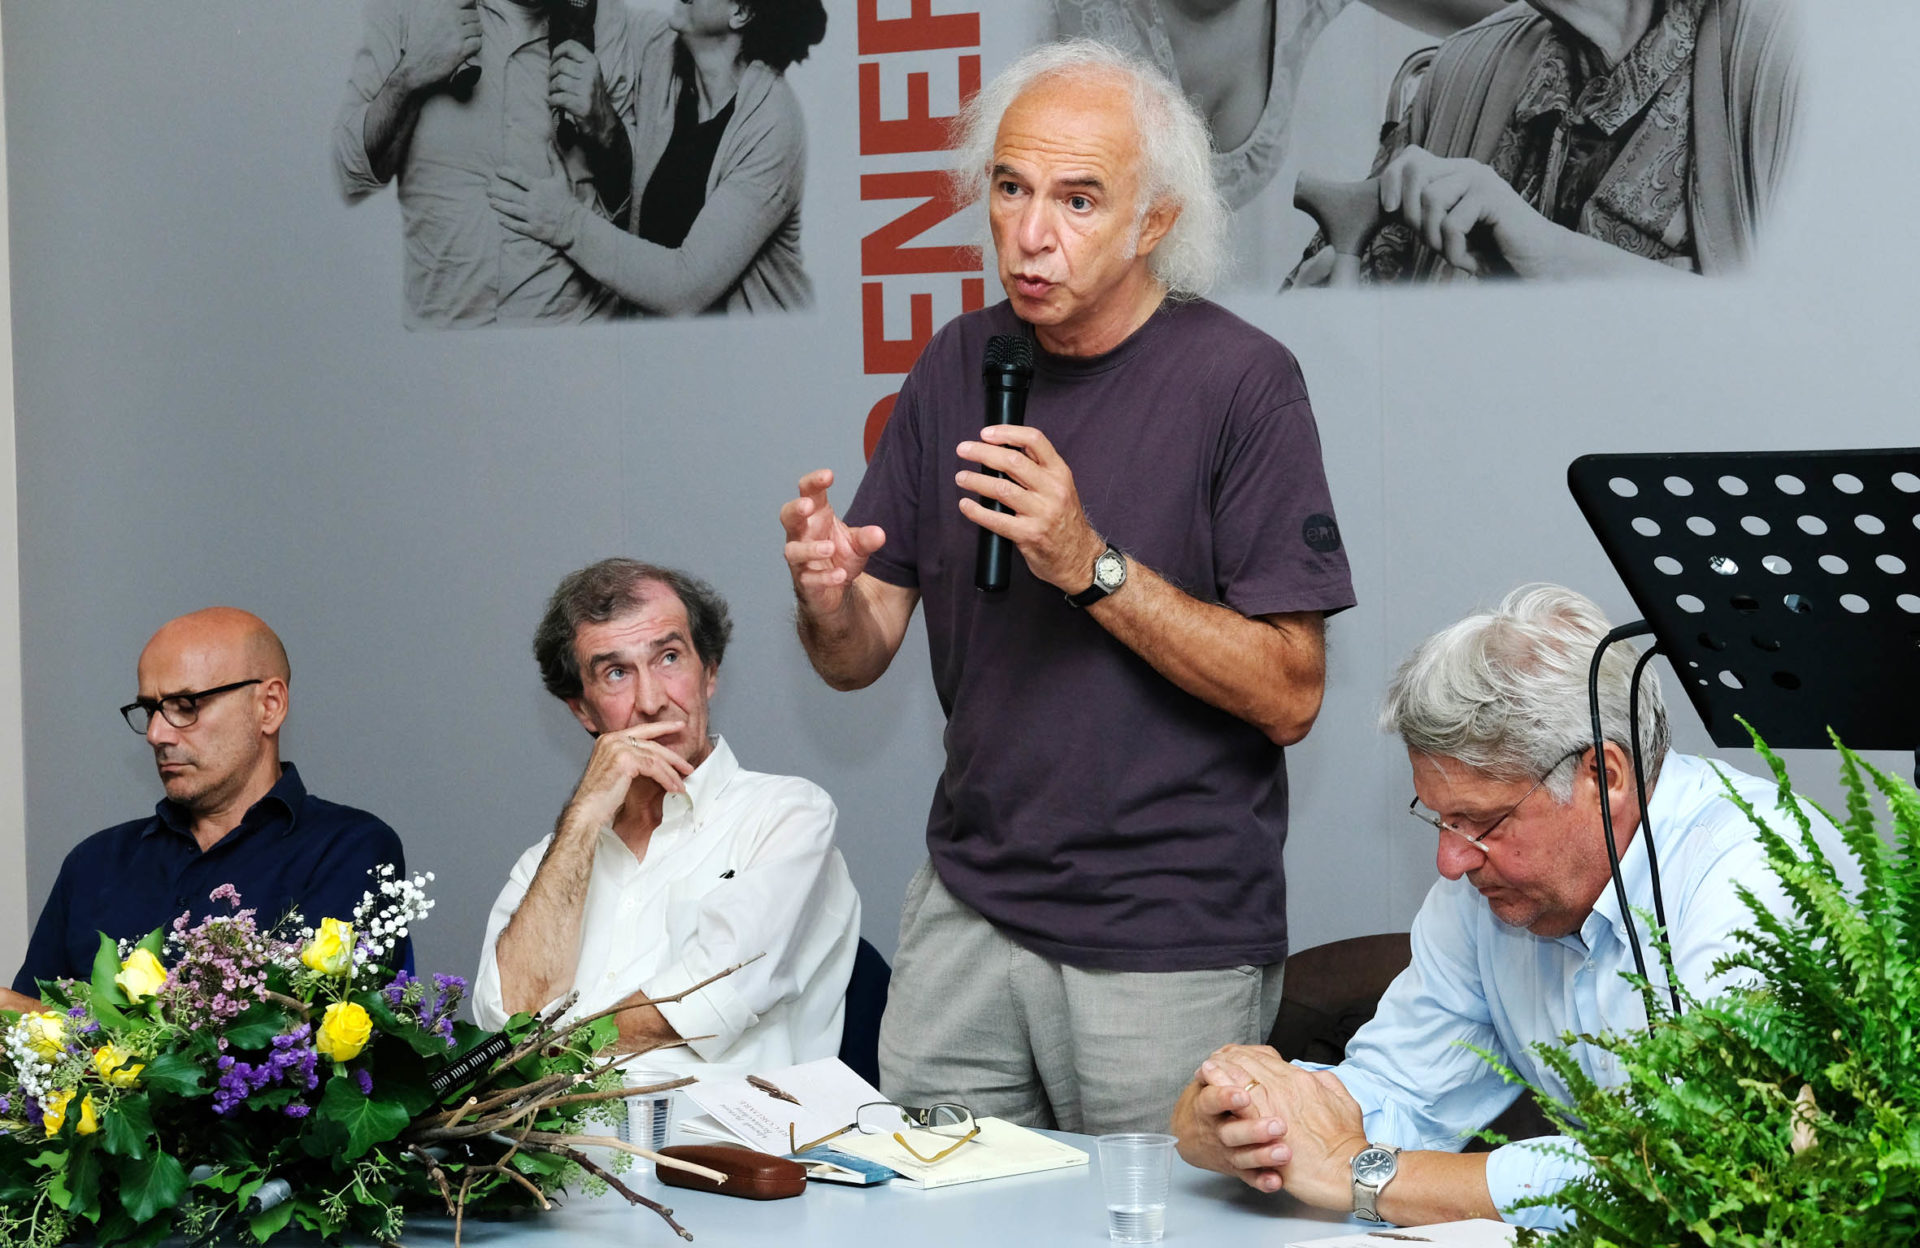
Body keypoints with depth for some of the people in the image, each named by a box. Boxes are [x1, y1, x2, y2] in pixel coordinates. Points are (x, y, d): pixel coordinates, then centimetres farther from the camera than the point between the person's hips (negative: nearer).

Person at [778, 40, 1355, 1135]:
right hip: (969, 910, 5)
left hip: (1174, 945, -4)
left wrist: (1092, 565, -23)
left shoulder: (1237, 378, -10)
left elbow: (1289, 697, -14)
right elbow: (861, 661, 7)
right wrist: (828, 597, -16)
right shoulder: (961, 368, 6)